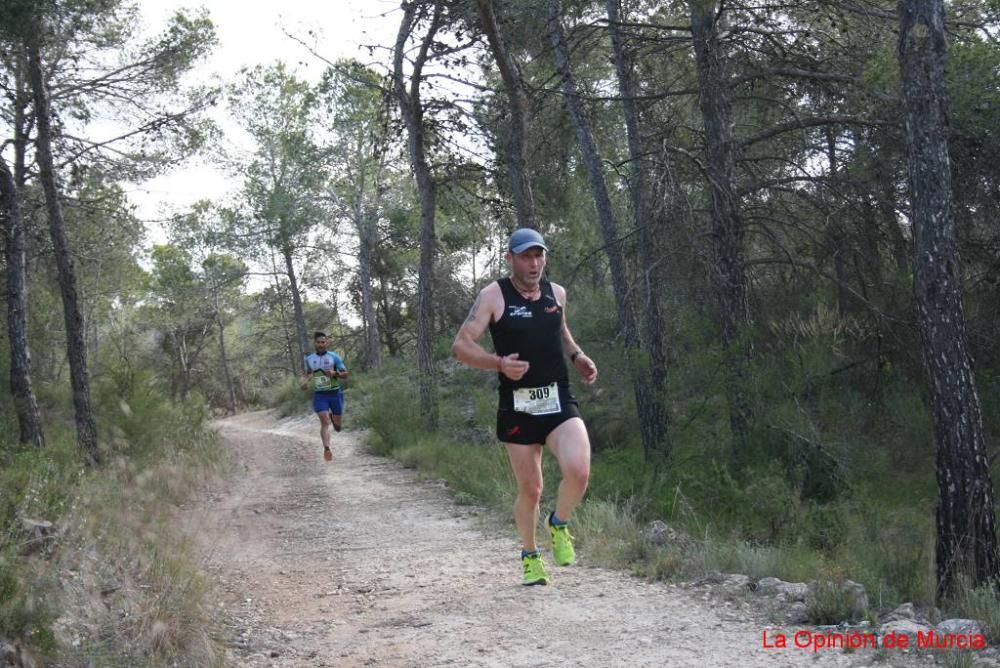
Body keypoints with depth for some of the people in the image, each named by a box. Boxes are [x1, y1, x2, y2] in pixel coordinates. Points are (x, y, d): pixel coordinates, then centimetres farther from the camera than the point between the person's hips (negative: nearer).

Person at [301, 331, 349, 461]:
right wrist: (305, 381, 1)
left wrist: (335, 373, -22)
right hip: (319, 394, 0)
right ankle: (327, 448, -18)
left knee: (338, 425, 10)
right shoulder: (309, 359, 4)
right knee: (324, 422, -16)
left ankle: (332, 416, 45)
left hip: (335, 393, 0)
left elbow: (345, 374, -2)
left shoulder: (334, 357, -5)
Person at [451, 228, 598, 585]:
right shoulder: (494, 295, -5)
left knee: (578, 471, -21)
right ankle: (530, 555, 32)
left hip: (559, 402, 2)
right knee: (530, 489, 6)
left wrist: (577, 355, 11)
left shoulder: (556, 293, 8)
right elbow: (460, 345, -8)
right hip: (518, 406, -2)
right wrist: (500, 363, -24)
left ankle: (559, 524, 10)